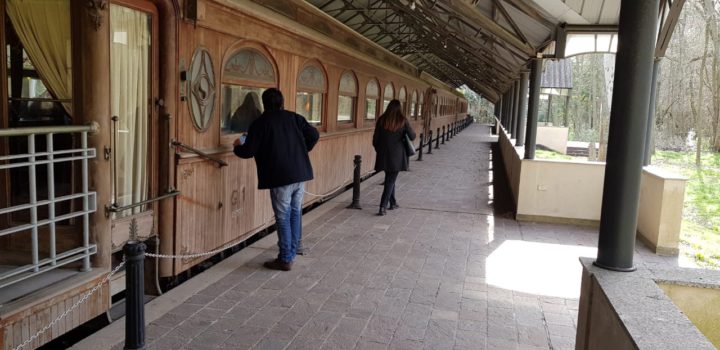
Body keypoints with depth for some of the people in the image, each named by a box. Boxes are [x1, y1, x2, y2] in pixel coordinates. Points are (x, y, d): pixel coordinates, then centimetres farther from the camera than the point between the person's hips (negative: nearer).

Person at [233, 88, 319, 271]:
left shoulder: (260, 123, -5)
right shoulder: (294, 117, 9)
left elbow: (248, 151, -7)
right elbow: (314, 135, 7)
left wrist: (237, 146, 15)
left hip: (280, 177, -5)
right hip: (300, 173, 5)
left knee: (283, 217, 2)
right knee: (296, 213, 15)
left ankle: (285, 259, 8)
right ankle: (292, 253, 25)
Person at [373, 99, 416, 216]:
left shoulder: (381, 120, -1)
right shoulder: (403, 121, -7)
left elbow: (375, 139, 2)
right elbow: (412, 137, -2)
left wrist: (379, 150, 16)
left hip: (384, 155, 3)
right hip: (397, 155, -3)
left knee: (390, 179, 20)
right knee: (390, 181, 1)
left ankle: (393, 203, 31)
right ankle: (383, 207, -7)